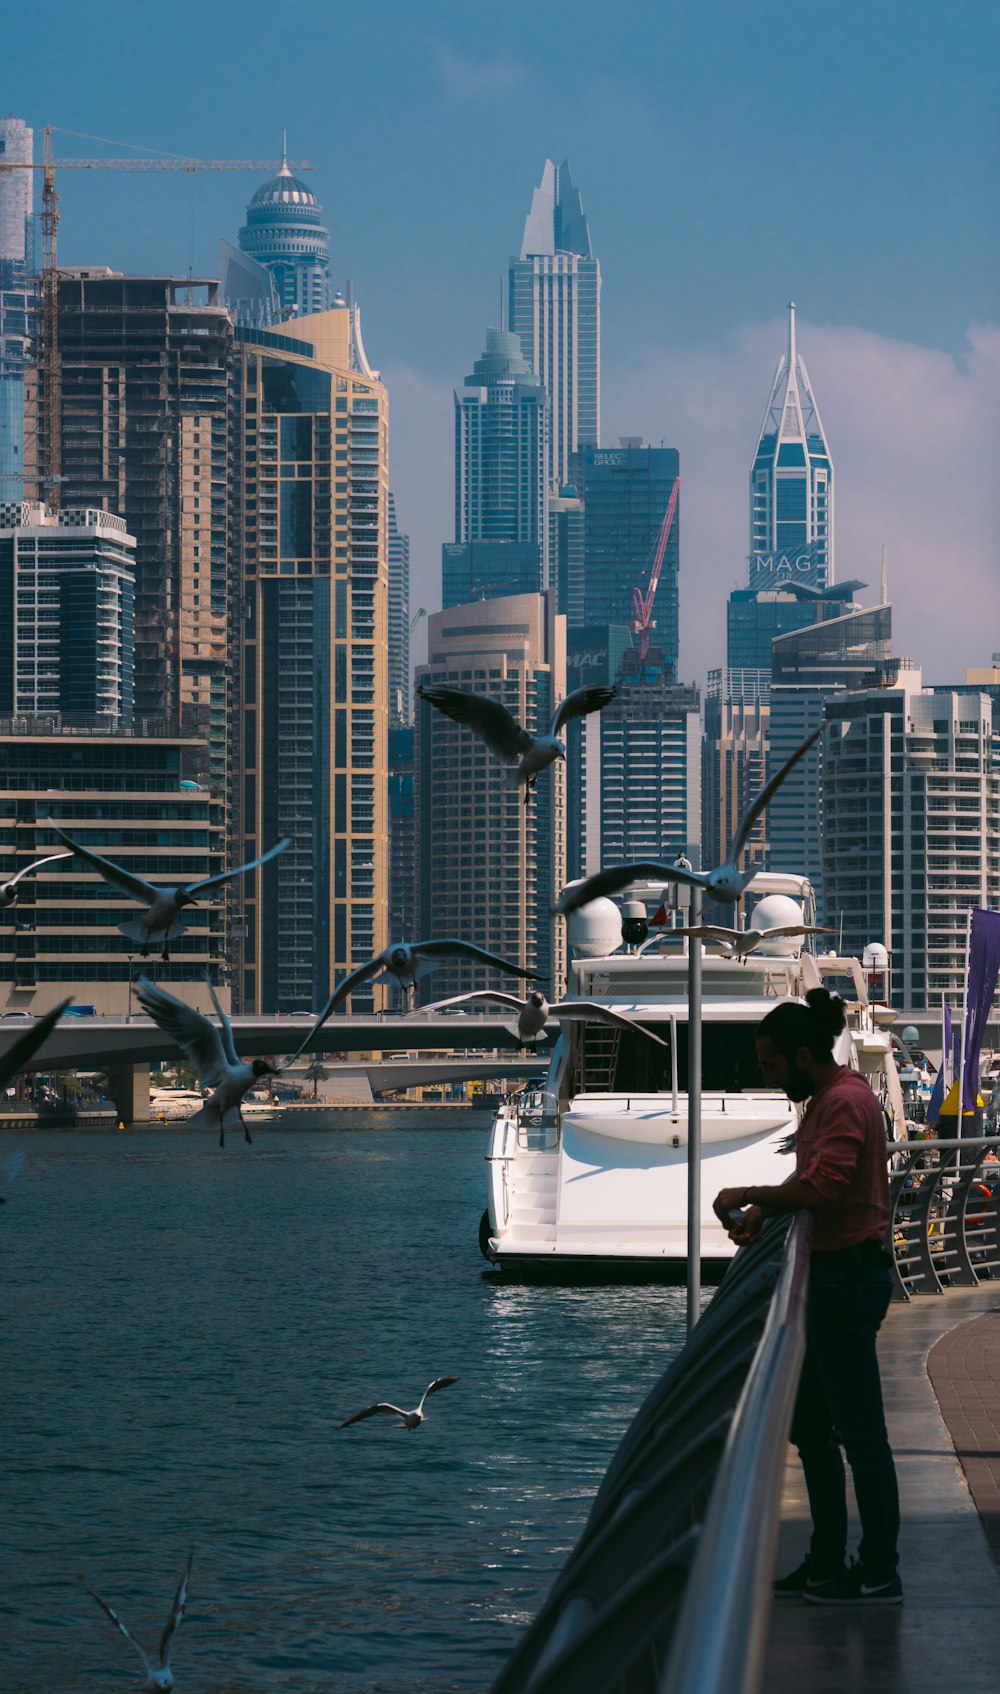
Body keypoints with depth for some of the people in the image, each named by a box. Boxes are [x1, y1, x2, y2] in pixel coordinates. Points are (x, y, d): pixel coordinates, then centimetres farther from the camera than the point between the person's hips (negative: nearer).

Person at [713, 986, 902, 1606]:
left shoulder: (847, 1102, -17)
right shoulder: (825, 1101, 16)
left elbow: (820, 1188, -27)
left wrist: (748, 1196, -16)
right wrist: (763, 1212, 2)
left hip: (848, 1275, -11)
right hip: (829, 1276, 11)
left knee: (859, 1429, -6)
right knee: (812, 1427, 15)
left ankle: (880, 1572, -2)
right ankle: (827, 1563, 22)